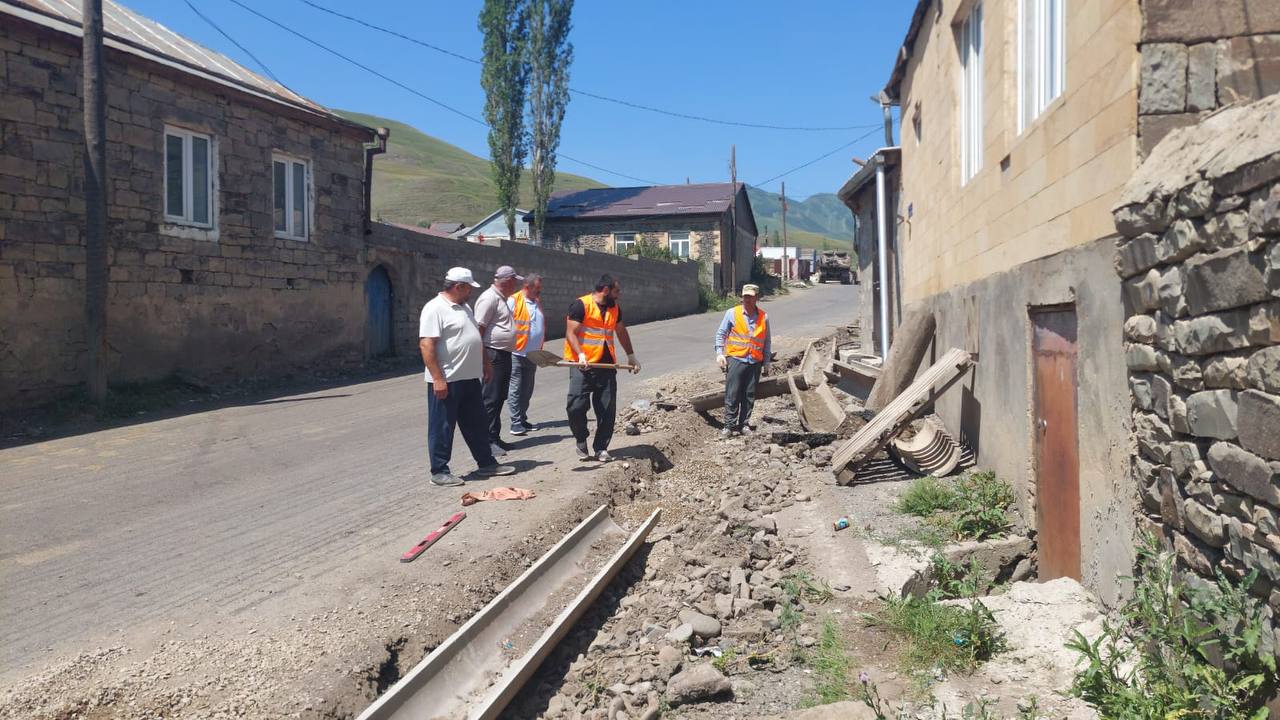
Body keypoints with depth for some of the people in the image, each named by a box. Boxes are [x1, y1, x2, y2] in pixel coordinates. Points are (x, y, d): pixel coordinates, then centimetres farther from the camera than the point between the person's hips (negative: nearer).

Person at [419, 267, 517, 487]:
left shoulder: (464, 307, 14)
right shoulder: (435, 309, -15)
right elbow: (426, 345, -21)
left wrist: (485, 363, 22)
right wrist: (438, 379, -24)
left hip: (469, 378, 9)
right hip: (447, 381, -9)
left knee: (476, 424, 16)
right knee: (442, 427, 2)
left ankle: (487, 464, 26)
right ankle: (439, 471, 11)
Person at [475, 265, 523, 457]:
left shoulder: (501, 299, 18)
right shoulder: (489, 298, -14)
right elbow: (479, 328, -19)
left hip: (504, 355, 10)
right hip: (493, 354, -10)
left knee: (499, 398, 13)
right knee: (491, 399, -7)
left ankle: (495, 437, 21)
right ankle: (488, 440, -4)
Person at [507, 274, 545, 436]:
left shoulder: (538, 302, 12)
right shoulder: (513, 301, -10)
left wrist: (541, 349, 18)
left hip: (533, 354, 7)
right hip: (516, 354, -7)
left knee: (527, 389, 13)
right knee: (515, 389, -4)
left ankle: (523, 419, 23)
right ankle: (516, 422, -1)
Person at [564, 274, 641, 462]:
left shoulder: (615, 308, 14)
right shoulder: (581, 305, -7)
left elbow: (621, 332, 28)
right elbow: (571, 333, -12)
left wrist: (631, 356, 30)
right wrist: (580, 355, -25)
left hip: (606, 365, 6)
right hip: (583, 365, -6)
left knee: (607, 410, 3)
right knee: (577, 406, -10)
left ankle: (601, 448, 13)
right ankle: (581, 442, 13)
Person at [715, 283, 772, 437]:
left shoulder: (763, 317, 8)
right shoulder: (732, 313, 1)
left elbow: (767, 341, 14)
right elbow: (721, 334, 5)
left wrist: (766, 361, 13)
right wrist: (719, 353, -5)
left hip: (755, 362, 3)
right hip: (736, 359, -2)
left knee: (749, 395, 6)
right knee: (732, 394, -4)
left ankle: (744, 424, 16)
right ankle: (729, 425, 3)